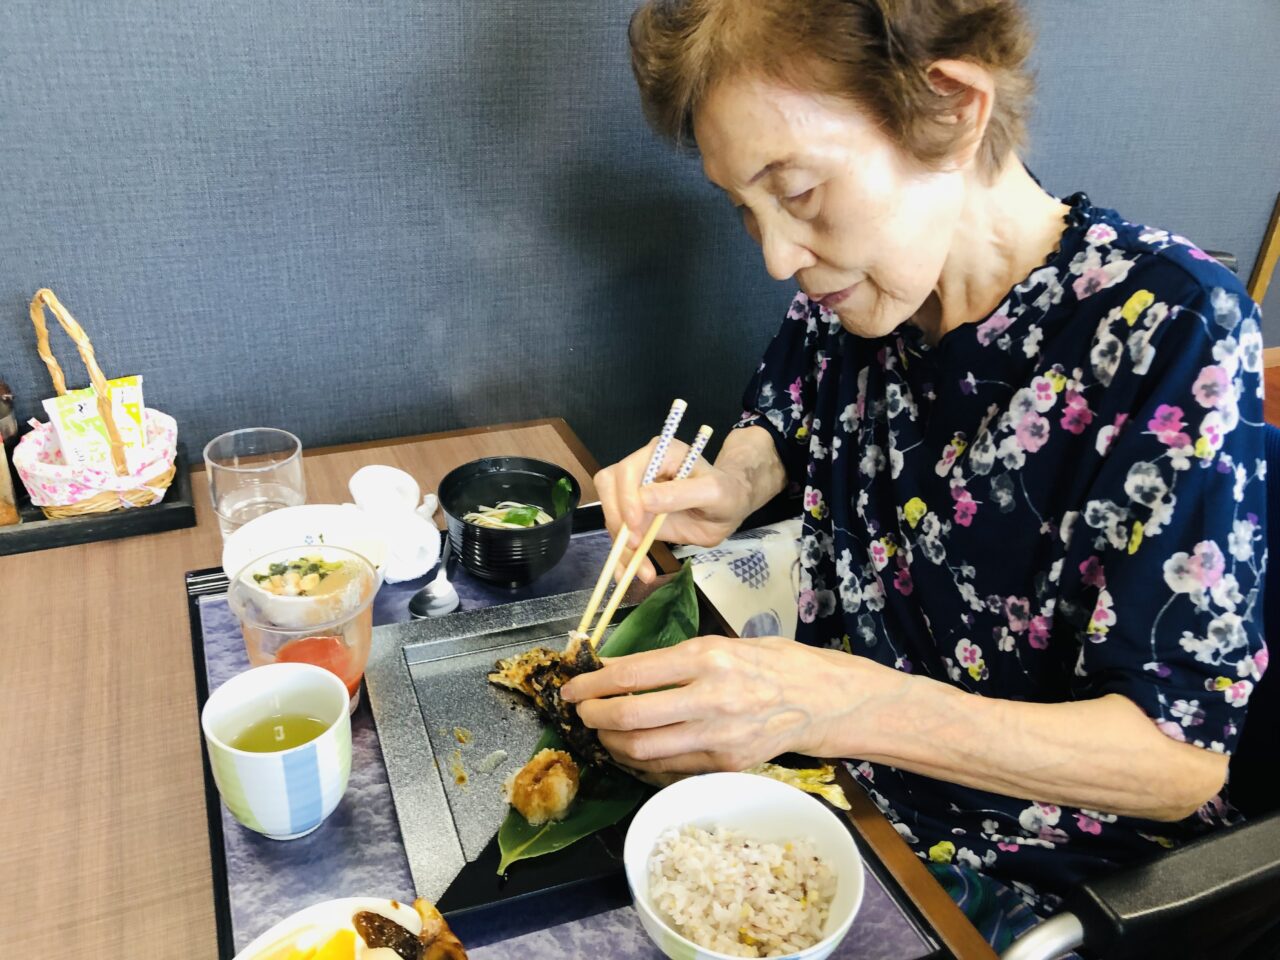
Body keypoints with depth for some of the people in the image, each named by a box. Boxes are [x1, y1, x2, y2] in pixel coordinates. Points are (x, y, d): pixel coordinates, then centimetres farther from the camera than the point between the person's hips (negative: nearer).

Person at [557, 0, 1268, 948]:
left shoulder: (1169, 332, -25)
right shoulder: (852, 283, -9)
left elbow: (1182, 756, -24)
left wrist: (833, 701, -37)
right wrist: (725, 490, -13)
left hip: (1018, 860, -4)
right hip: (838, 761, 5)